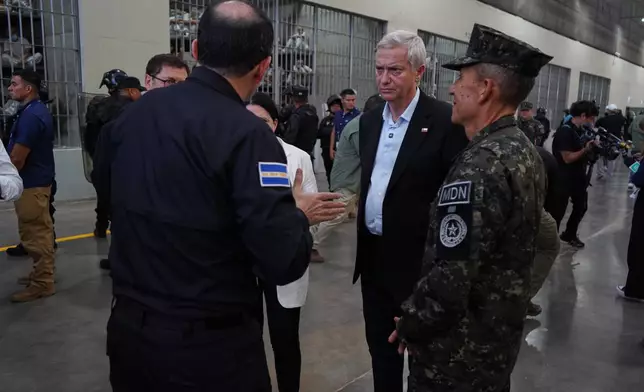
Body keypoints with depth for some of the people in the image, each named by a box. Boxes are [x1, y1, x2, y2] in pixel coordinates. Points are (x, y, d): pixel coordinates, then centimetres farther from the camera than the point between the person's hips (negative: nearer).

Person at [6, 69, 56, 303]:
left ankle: (42, 283, 4)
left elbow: (17, 157, -22)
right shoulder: (39, 110, 12)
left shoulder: (30, 115, -21)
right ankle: (42, 273, 28)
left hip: (31, 182, -10)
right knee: (41, 231, 17)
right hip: (40, 178, 10)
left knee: (34, 235, -3)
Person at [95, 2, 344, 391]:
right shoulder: (247, 133, -21)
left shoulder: (131, 113, -2)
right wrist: (298, 214, -5)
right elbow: (283, 263, -25)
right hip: (210, 343, -5)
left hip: (128, 325, 6)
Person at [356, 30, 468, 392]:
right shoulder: (370, 120, 8)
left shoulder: (446, 120, -13)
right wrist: (358, 220, 9)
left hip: (418, 258, -6)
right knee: (380, 346, 20)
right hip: (373, 256, 6)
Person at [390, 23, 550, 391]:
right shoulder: (526, 151, 2)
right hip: (503, 327, 9)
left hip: (463, 342, -8)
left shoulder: (480, 165, -28)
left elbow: (450, 277, -30)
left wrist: (410, 326, -14)